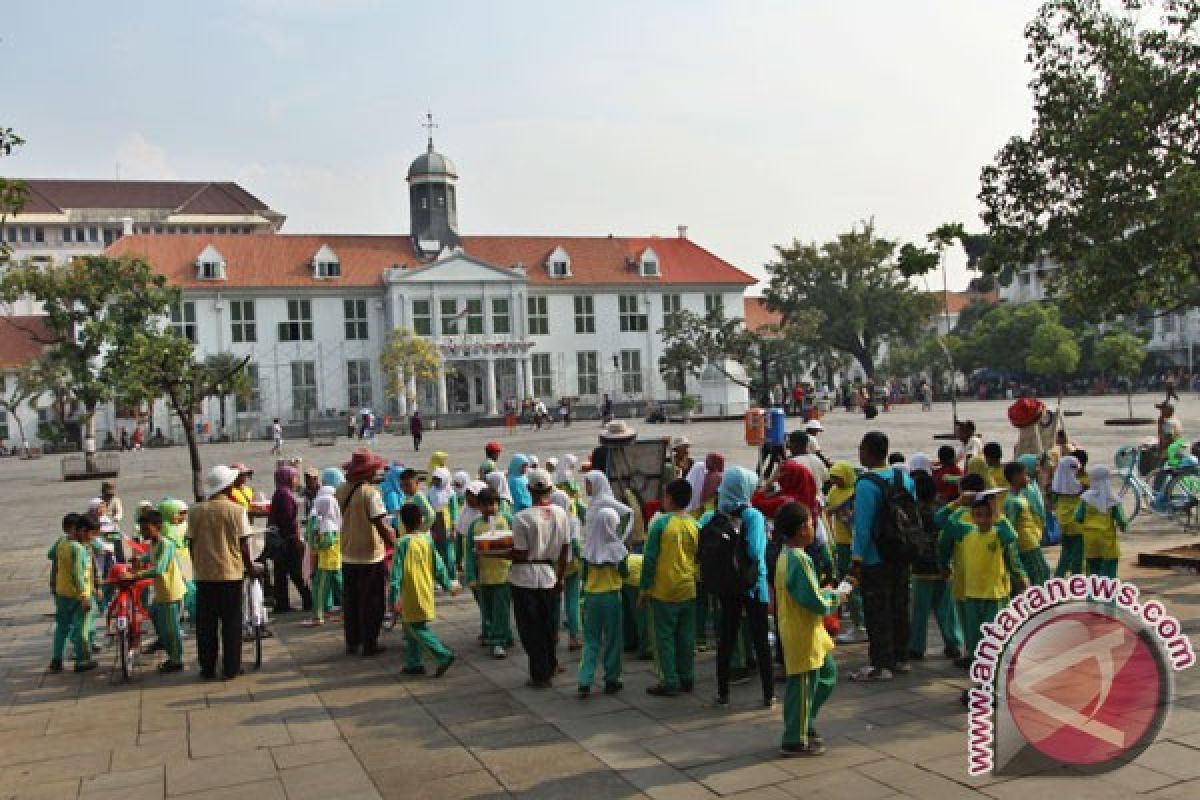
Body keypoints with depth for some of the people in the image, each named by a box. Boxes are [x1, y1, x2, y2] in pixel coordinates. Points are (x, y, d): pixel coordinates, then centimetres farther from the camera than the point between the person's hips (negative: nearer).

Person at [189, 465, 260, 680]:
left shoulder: (196, 511, 0)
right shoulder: (236, 510, -8)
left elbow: (191, 543, 5)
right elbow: (243, 543, -8)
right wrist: (250, 566, 5)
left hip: (204, 574, 3)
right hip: (230, 573, -3)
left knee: (206, 624, 10)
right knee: (231, 623, 6)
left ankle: (207, 668, 16)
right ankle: (231, 668, 9)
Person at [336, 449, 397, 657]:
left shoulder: (340, 491, 1)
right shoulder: (370, 492, -19)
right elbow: (382, 525, -23)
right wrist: (397, 546, -17)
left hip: (347, 556, 6)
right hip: (370, 556, -6)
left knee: (350, 601, 17)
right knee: (372, 602, 5)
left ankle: (351, 642, 24)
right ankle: (369, 644, 10)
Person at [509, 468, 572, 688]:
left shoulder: (522, 518, -17)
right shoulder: (561, 514, -2)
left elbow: (520, 554, -16)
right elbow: (564, 550, 4)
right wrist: (560, 576, 14)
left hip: (525, 579, -4)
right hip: (550, 577, 5)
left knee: (531, 629, 6)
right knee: (549, 627, 18)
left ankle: (540, 675, 11)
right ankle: (550, 668, 30)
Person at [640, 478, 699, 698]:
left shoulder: (661, 523, -12)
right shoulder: (694, 525, 2)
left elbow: (650, 559, -11)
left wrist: (644, 590, -5)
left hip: (664, 591, -5)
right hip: (688, 590, 5)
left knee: (664, 637, 3)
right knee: (686, 637, 13)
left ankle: (670, 682, 4)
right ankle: (687, 678, 20)